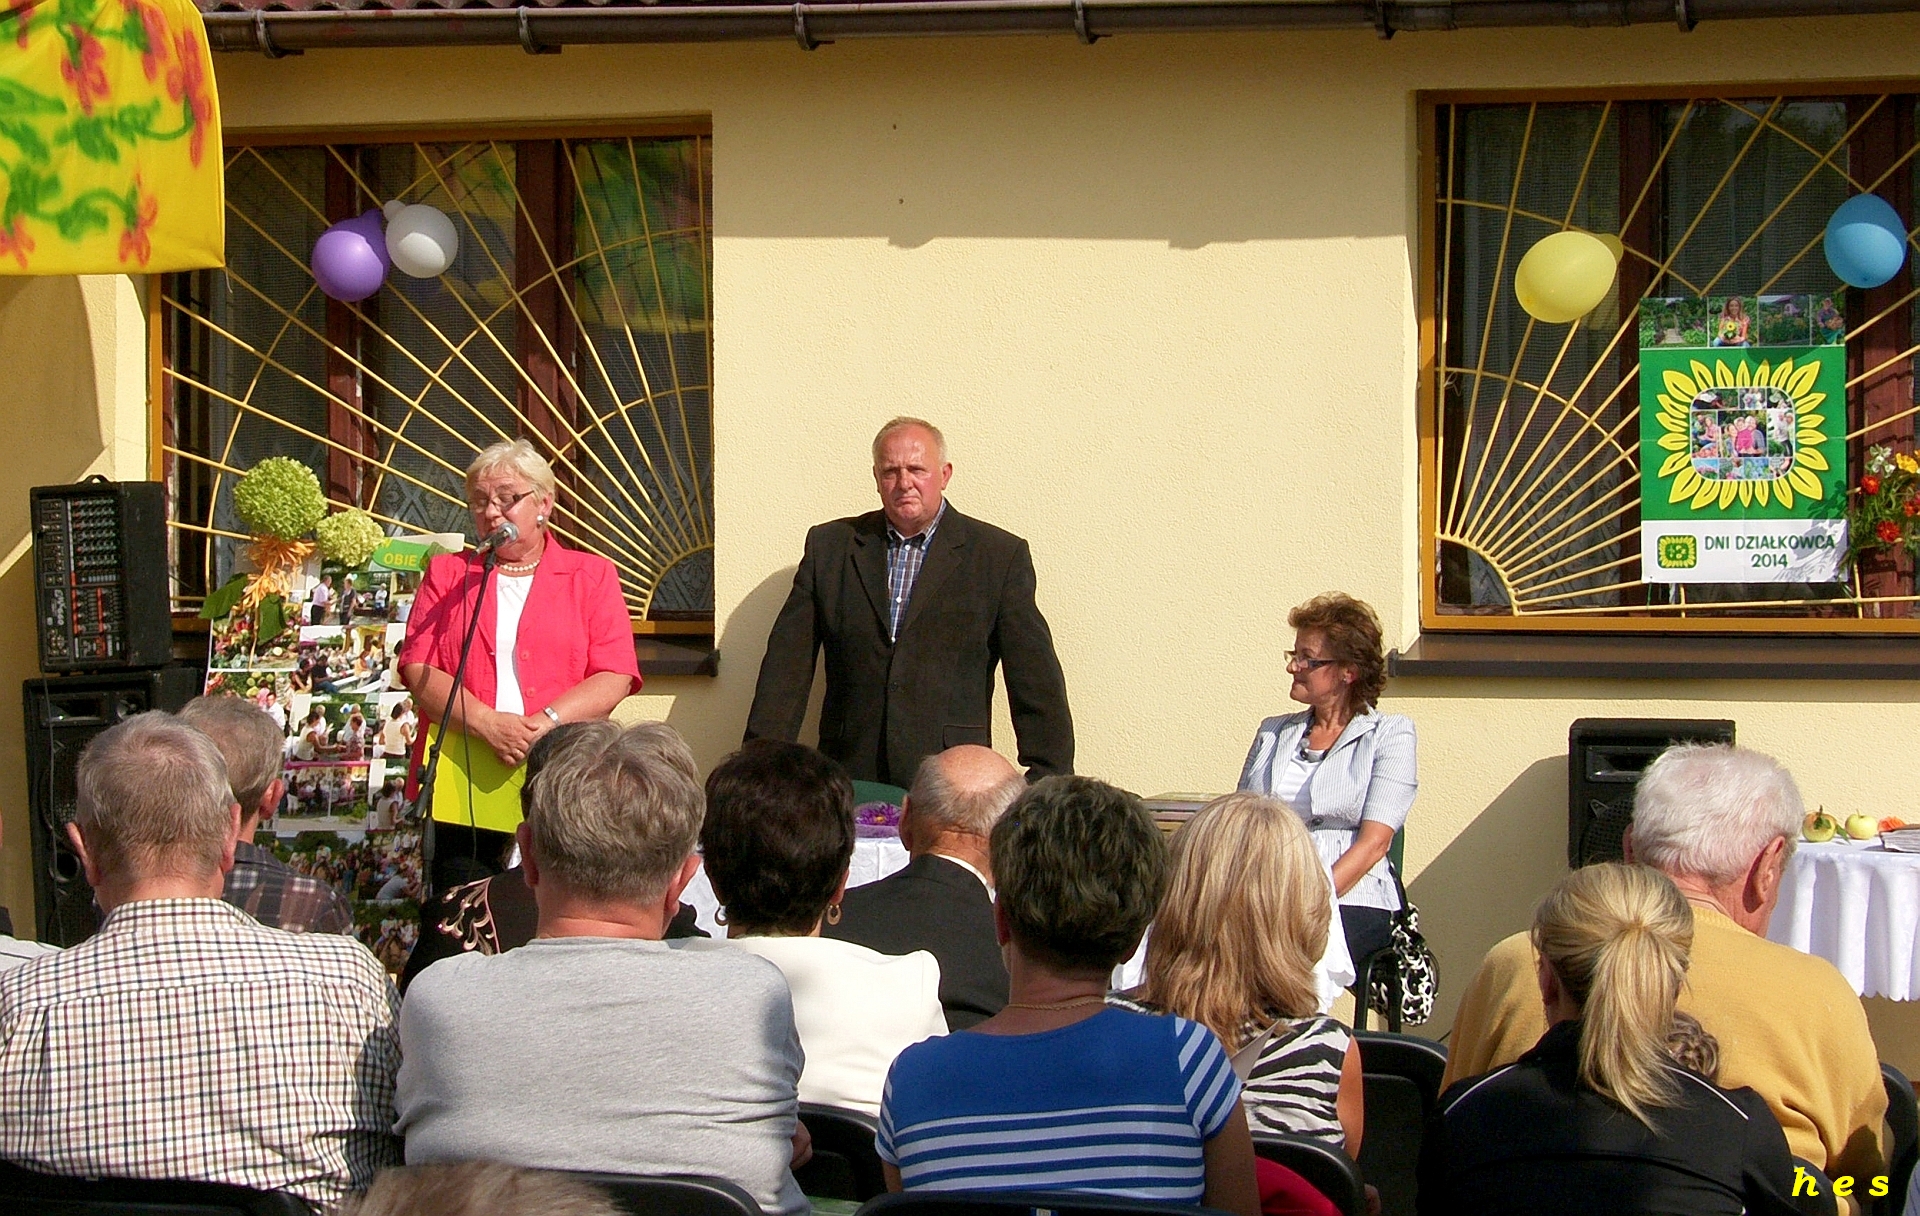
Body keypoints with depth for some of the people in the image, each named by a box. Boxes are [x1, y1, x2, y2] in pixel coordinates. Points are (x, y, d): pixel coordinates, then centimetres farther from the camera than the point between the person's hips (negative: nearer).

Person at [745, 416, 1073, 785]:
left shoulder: (1001, 556, 6)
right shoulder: (829, 545, 12)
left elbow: (1036, 681, 3)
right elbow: (788, 665, 10)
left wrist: (1049, 783, -2)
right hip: (850, 779, 1)